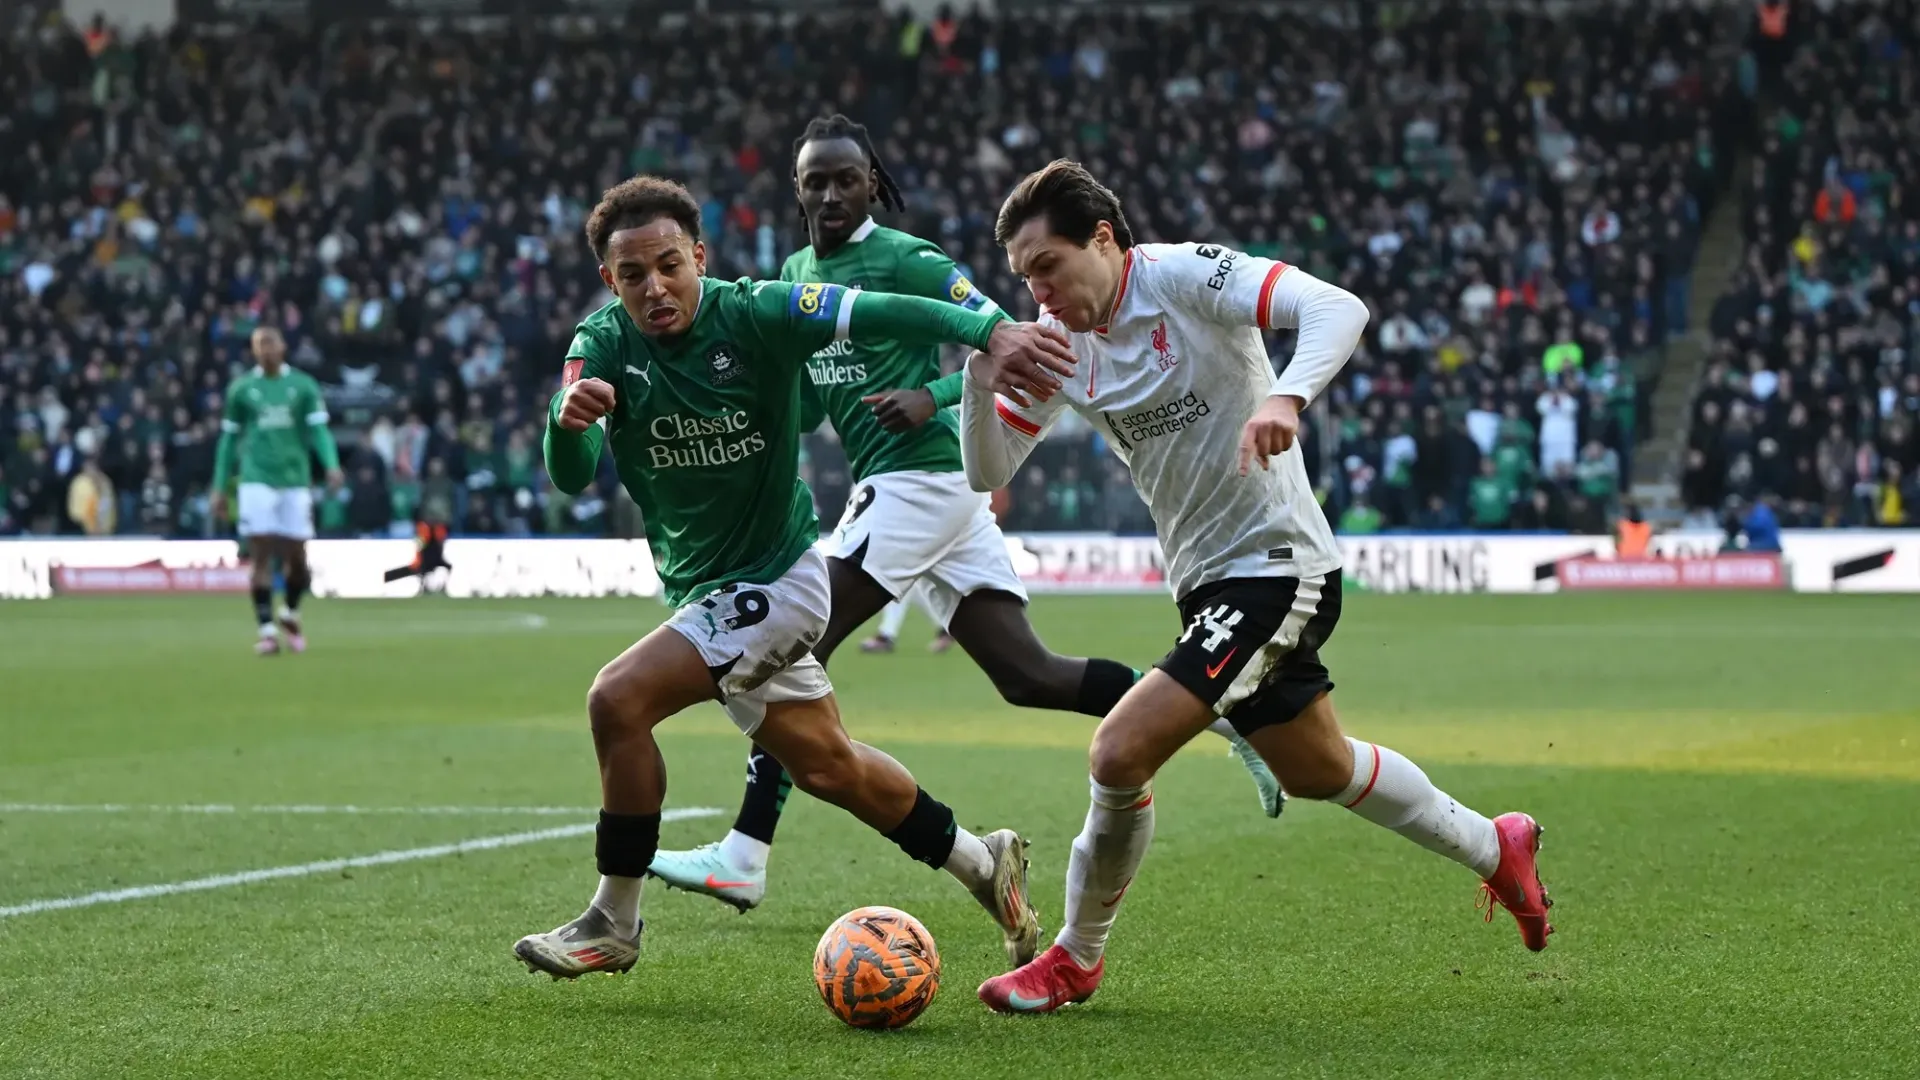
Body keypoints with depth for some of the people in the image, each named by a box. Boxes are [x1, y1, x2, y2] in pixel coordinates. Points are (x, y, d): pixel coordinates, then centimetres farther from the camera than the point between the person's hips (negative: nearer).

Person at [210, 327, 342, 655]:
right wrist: (219, 488, 12)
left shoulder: (303, 385, 6)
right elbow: (229, 439, 14)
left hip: (295, 480, 1)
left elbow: (319, 430, 2)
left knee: (296, 557, 3)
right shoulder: (241, 389, 8)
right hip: (257, 480, -1)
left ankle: (290, 615, 29)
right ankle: (266, 629, -7)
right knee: (262, 555, -10)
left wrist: (332, 465, -16)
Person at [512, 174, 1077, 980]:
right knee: (824, 763, 17)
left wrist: (990, 330, -43)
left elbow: (880, 314, -27)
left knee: (617, 700, -20)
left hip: (774, 576, -6)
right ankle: (982, 863, 37)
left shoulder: (754, 315, -18)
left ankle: (613, 925, -7)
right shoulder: (602, 345, -8)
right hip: (701, 588, 6)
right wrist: (567, 420, -42)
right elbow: (571, 478, -19)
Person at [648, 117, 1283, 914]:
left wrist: (931, 398, -24)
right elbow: (804, 411, 22)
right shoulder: (798, 272, 16)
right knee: (1027, 677, 5)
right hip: (895, 489, 9)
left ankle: (744, 857, -10)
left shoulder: (907, 260, -9)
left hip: (921, 480, -9)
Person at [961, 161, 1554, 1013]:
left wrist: (1286, 399, -46)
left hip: (1276, 566, -9)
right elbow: (987, 474, 2)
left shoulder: (1182, 274, -18)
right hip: (1207, 583, 9)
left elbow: (1339, 307, -29)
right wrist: (980, 383, -17)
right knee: (1316, 769, 24)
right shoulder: (1058, 340, 2)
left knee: (1120, 753, -16)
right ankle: (1494, 847, 46)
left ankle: (1076, 960, 4)